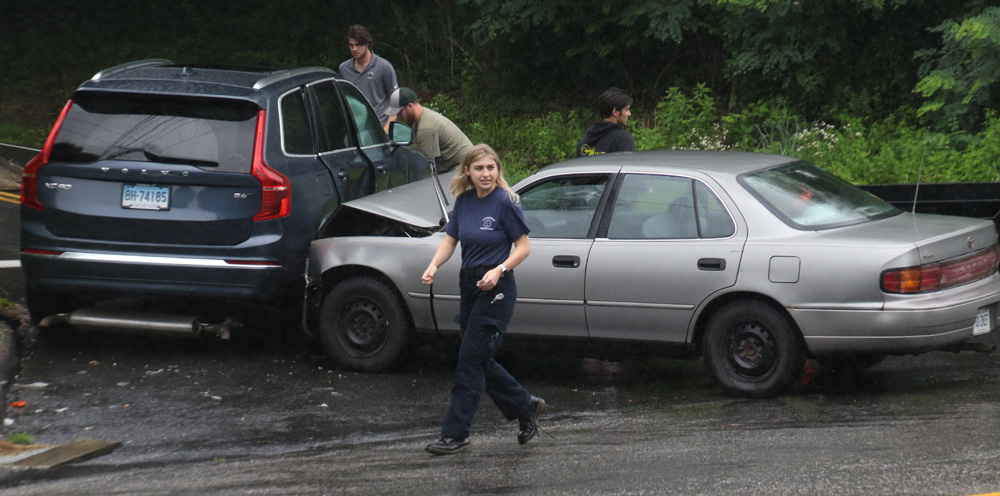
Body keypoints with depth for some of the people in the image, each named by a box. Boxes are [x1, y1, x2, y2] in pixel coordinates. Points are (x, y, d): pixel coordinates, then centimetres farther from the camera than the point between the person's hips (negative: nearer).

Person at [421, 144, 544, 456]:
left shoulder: (505, 203, -13)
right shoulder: (464, 200, 5)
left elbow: (524, 246, -9)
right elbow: (449, 241, 9)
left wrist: (499, 270, -23)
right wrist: (433, 266, -9)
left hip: (496, 289, -7)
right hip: (469, 285, 7)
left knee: (471, 360, -7)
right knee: (481, 360, 13)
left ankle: (456, 433, -2)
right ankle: (525, 405, 31)